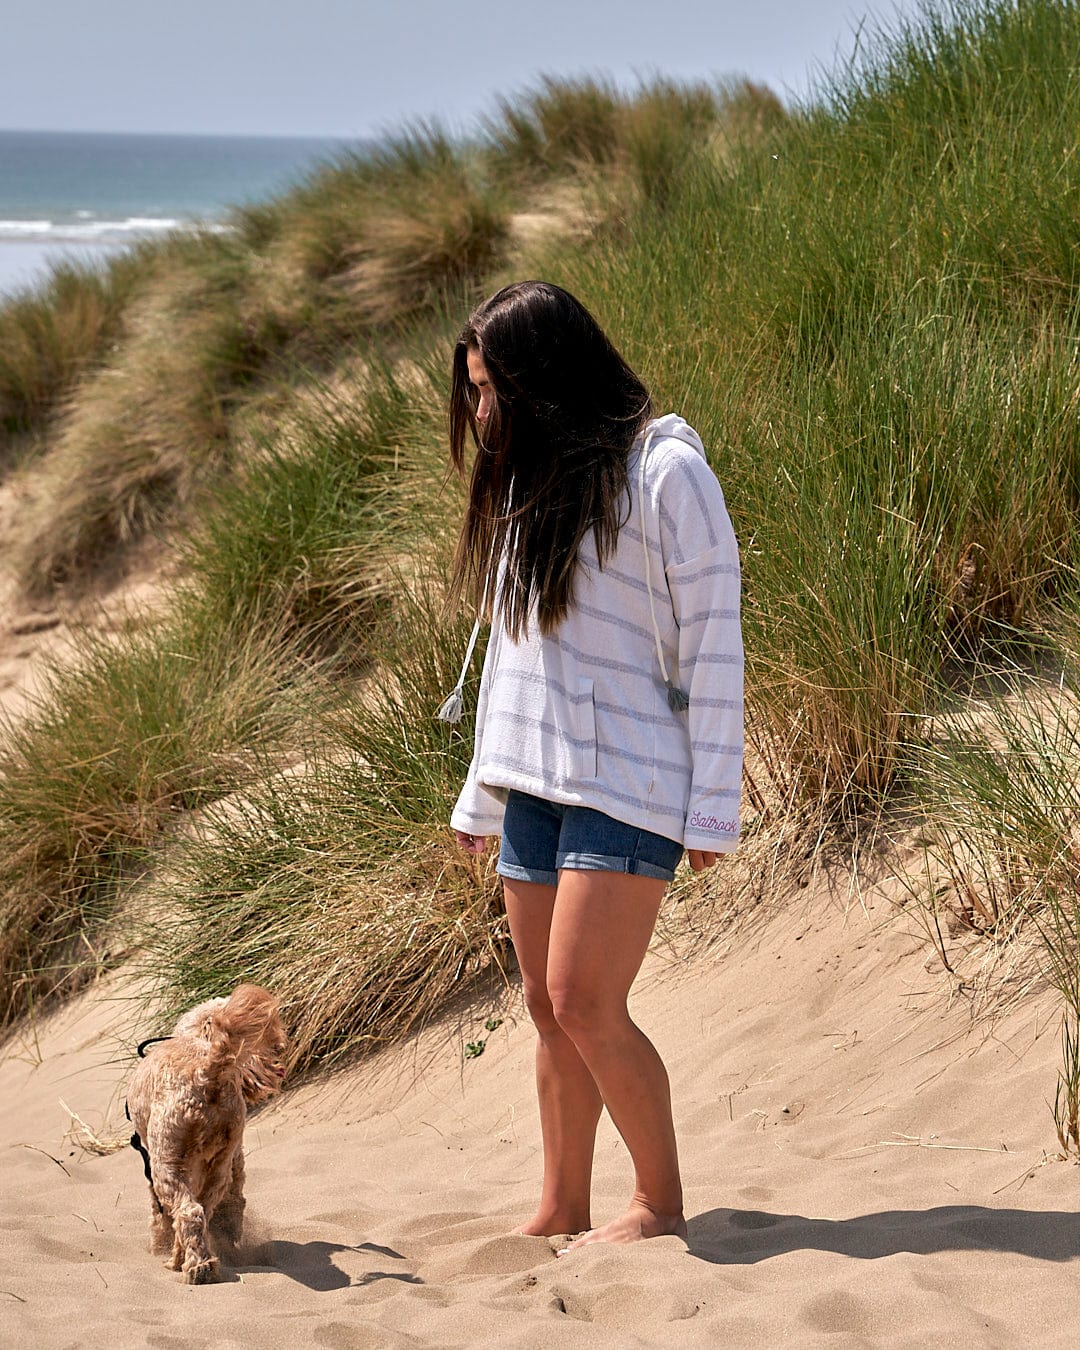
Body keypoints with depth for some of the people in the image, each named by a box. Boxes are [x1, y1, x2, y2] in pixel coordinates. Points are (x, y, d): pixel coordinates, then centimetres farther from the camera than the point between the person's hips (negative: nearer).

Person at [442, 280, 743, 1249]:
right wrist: (482, 795, 21)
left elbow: (712, 641, -9)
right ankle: (562, 1212, 16)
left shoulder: (662, 469, -7)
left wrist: (712, 804, -13)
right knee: (549, 1008, 7)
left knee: (586, 1005, -11)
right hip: (534, 785, 7)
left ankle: (662, 1205, 4)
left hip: (629, 786, -7)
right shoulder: (531, 483, 17)